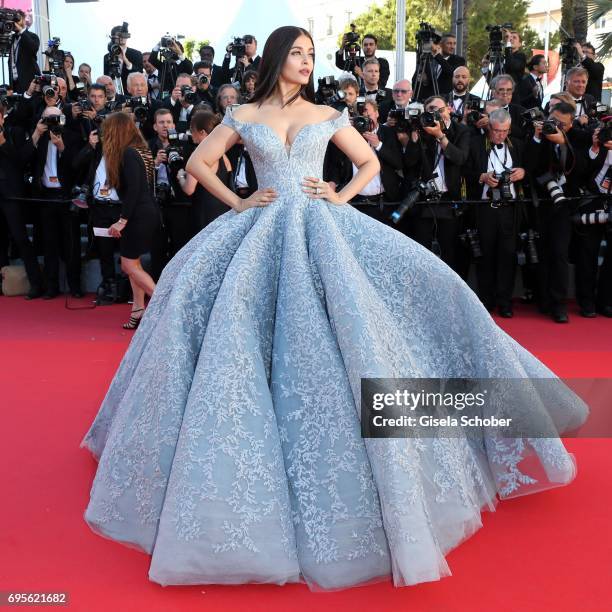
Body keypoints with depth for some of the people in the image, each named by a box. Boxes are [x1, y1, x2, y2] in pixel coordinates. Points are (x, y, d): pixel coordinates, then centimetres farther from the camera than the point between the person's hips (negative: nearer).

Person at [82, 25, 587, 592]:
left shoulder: (327, 116, 13)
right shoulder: (244, 116, 11)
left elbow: (370, 162, 19)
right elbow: (198, 163, 14)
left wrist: (341, 197, 3)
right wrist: (237, 201, 3)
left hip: (322, 227, 0)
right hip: (261, 231, 0)